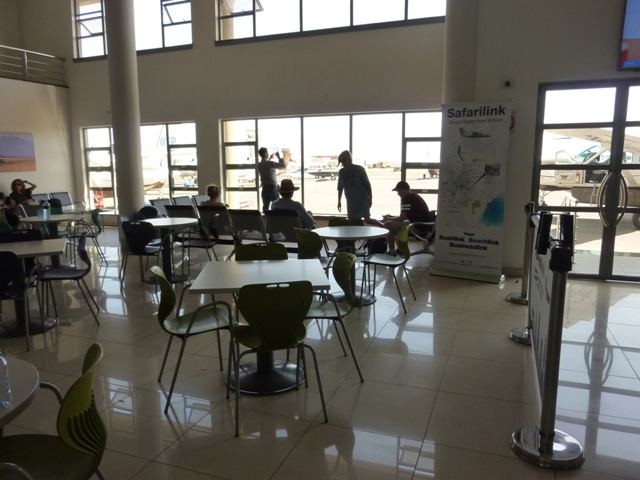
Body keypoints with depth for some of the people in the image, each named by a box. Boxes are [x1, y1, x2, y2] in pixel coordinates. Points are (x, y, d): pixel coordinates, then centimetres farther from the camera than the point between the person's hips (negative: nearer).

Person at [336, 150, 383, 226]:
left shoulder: (359, 169, -10)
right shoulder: (341, 172, 2)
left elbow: (367, 184, -6)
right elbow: (340, 187, 11)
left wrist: (370, 198, -8)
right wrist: (339, 201, 12)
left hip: (363, 199, -4)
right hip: (351, 201, 5)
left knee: (367, 219, -12)